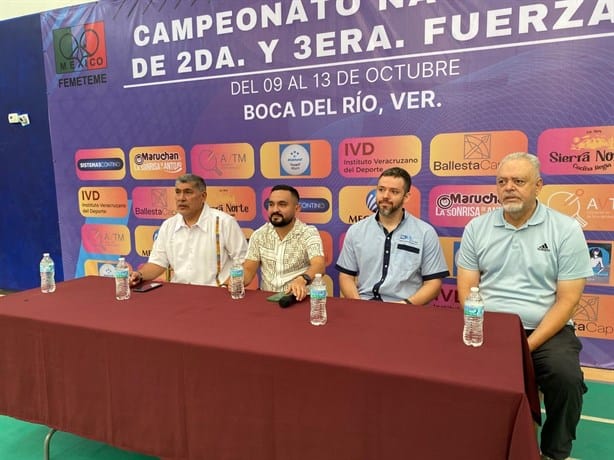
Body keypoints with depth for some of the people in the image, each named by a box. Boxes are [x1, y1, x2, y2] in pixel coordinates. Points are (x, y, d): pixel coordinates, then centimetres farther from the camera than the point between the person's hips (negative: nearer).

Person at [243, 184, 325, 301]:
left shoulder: (309, 233, -8)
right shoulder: (259, 235, 6)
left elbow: (319, 266, -23)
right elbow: (249, 270, 4)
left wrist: (302, 280, -45)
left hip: (299, 299, -2)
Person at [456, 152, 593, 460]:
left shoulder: (566, 230, -2)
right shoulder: (476, 228, 5)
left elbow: (567, 299, -5)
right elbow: (467, 290, 3)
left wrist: (528, 345, -15)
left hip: (546, 330, -1)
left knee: (566, 376, -28)